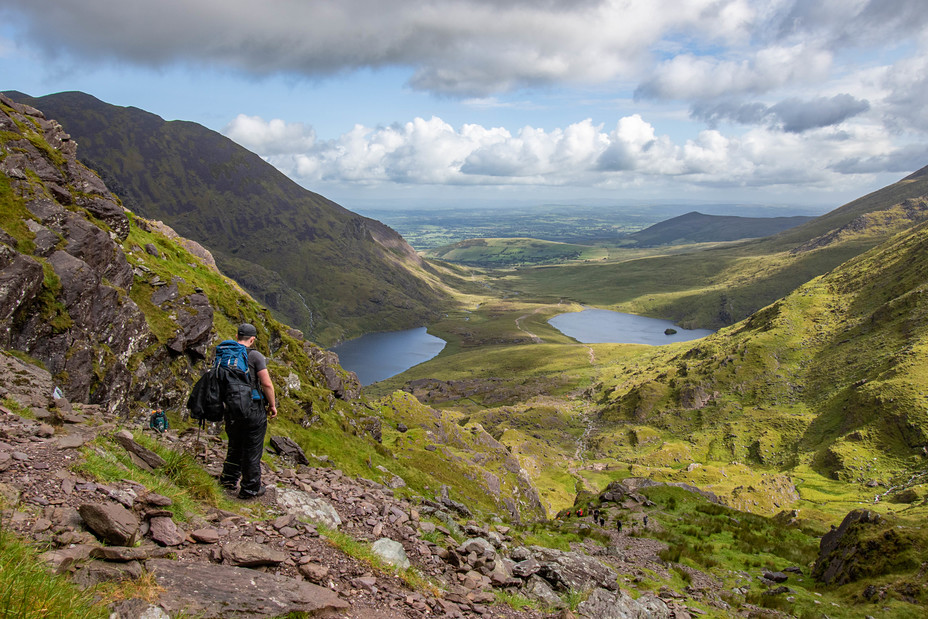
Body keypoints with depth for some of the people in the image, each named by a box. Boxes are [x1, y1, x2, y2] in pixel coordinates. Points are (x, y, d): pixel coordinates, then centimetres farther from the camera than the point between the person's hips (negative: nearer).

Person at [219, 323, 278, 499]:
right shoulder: (254, 356, -11)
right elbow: (267, 383, -15)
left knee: (235, 446, 23)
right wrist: (272, 405, -3)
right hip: (253, 410, -5)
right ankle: (250, 488, 13)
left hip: (231, 410, 6)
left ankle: (228, 480, 31)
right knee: (252, 450, 5)